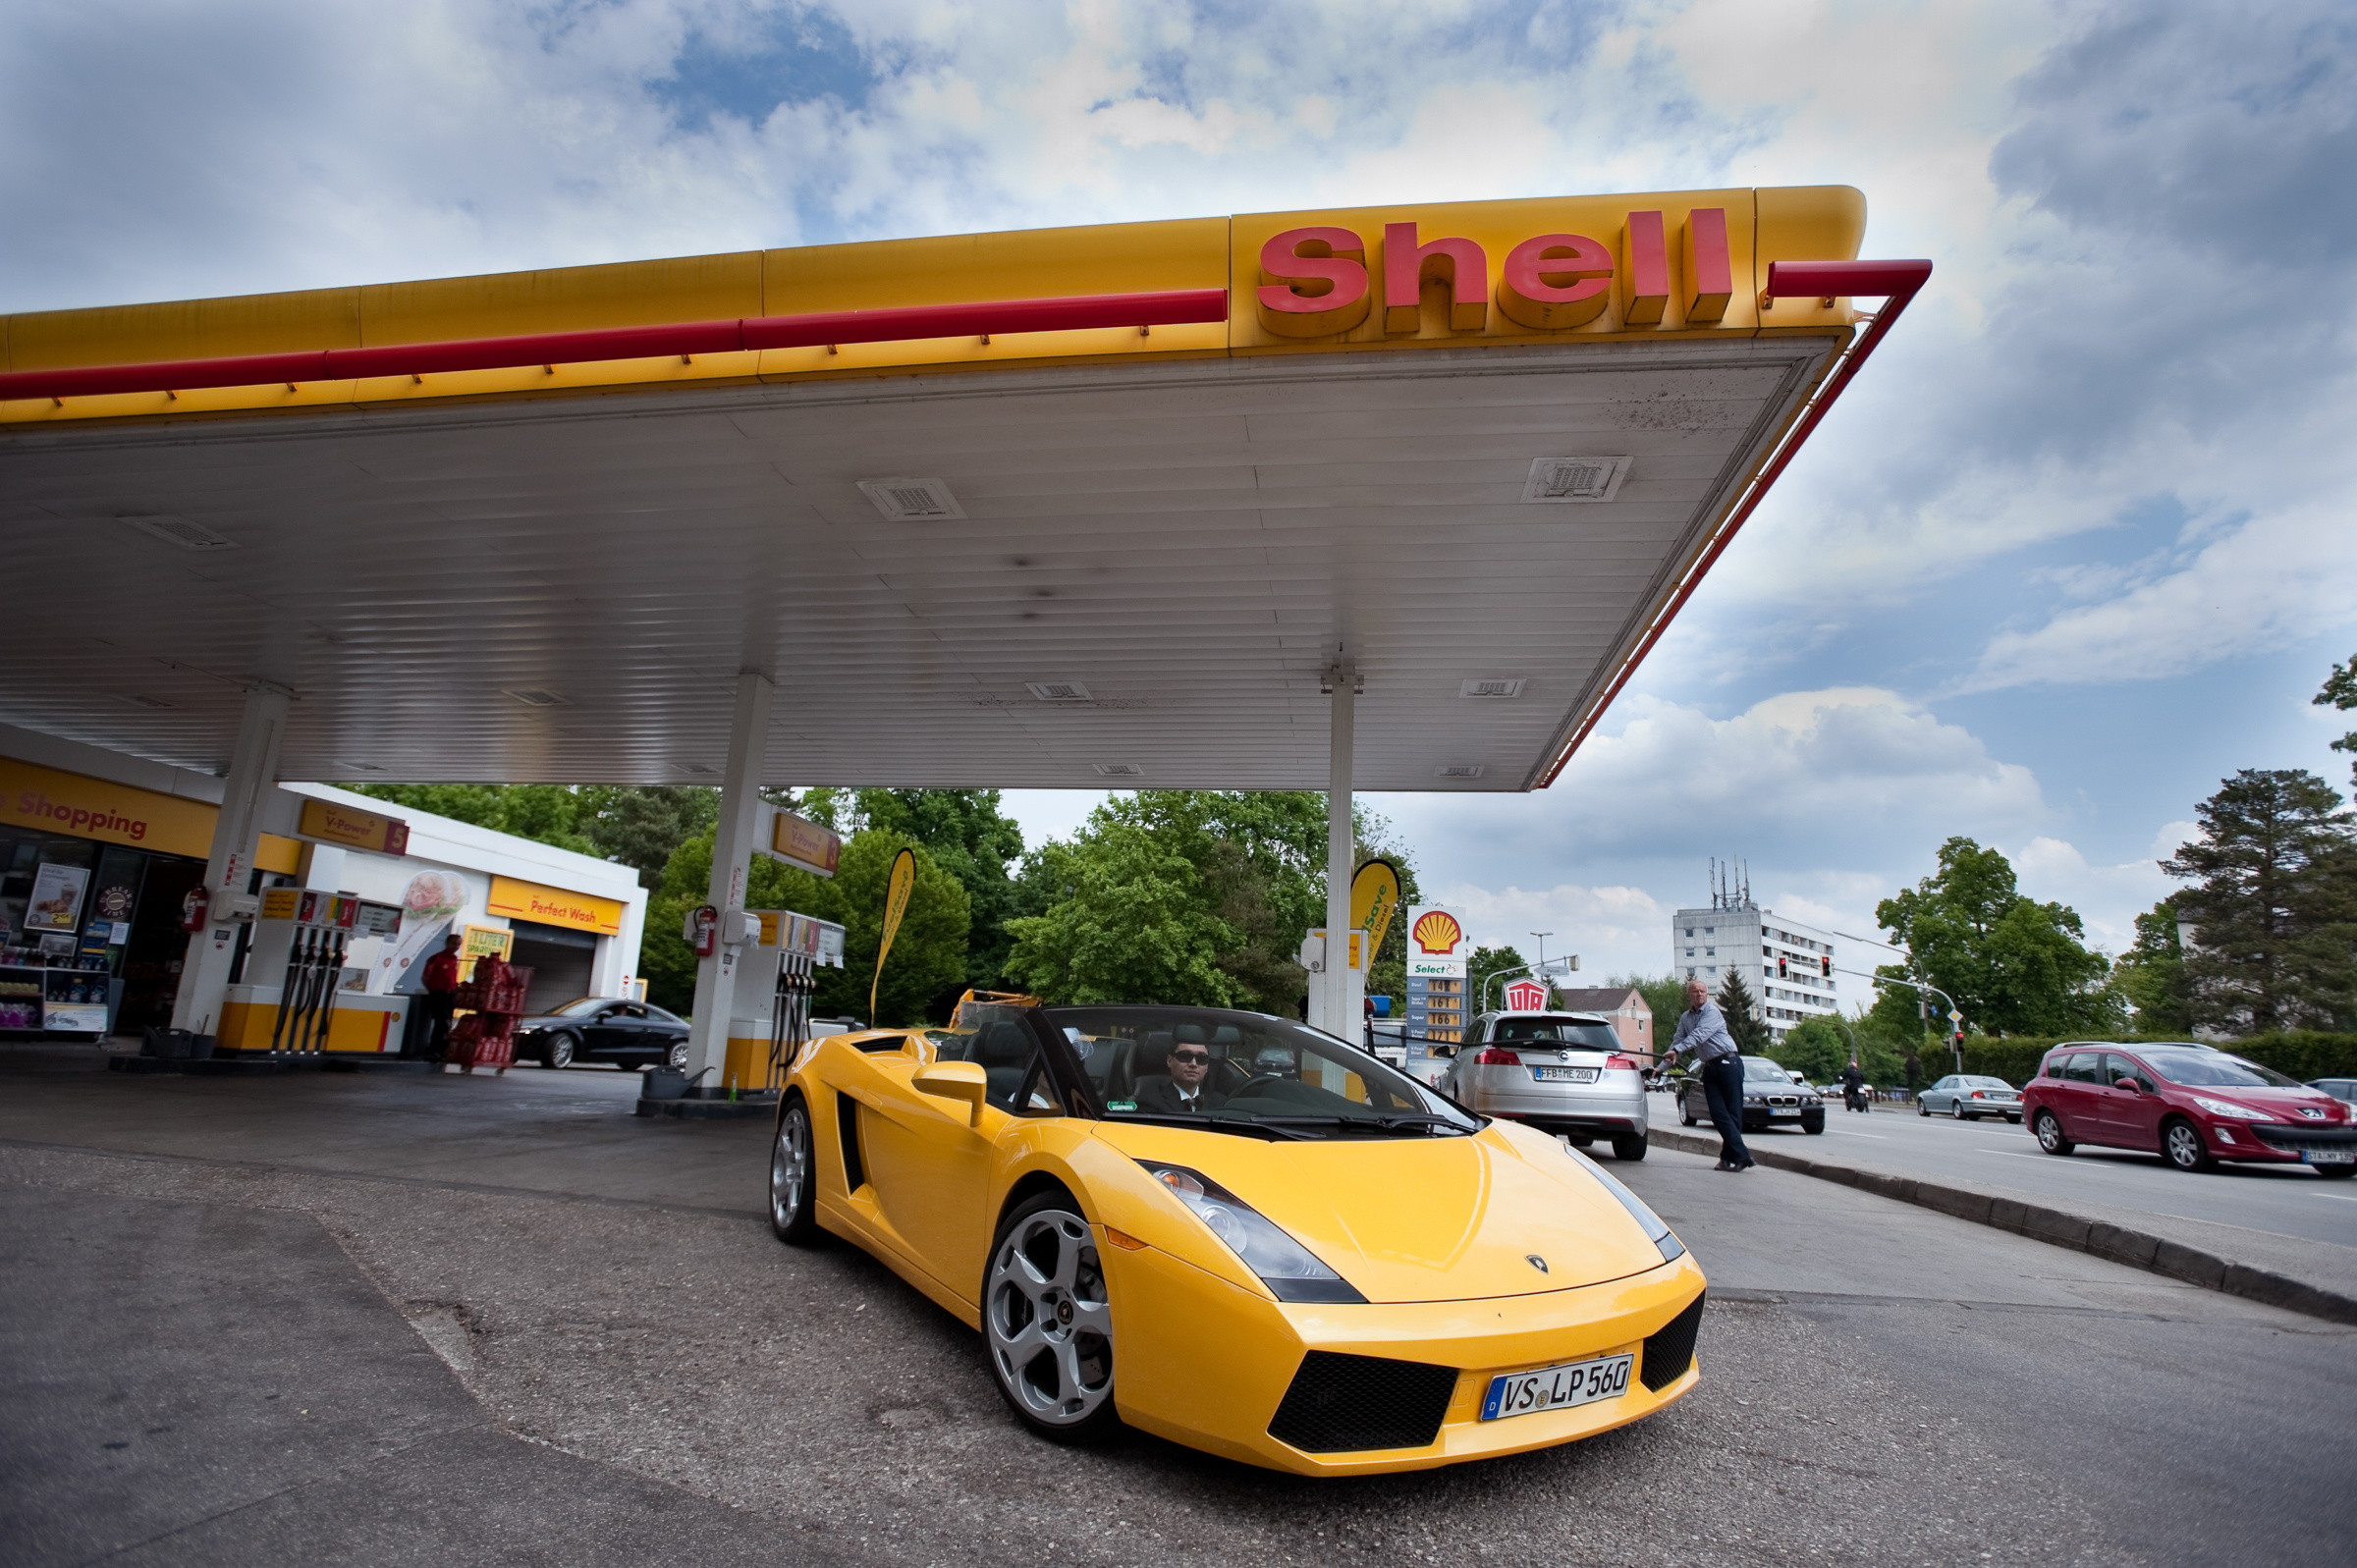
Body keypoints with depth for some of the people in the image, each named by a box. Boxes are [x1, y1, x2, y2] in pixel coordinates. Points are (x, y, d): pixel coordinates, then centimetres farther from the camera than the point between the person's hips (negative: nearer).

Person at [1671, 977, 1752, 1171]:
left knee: (1733, 1111, -5)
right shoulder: (1685, 1018, 13)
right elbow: (1678, 1040, 11)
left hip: (1728, 1062, -6)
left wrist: (1677, 1050, -32)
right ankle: (1741, 1155, -6)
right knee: (1718, 1113, -5)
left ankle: (1729, 1156, -1)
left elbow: (1699, 1035, -21)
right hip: (1709, 1068, 6)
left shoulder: (1712, 1011, -8)